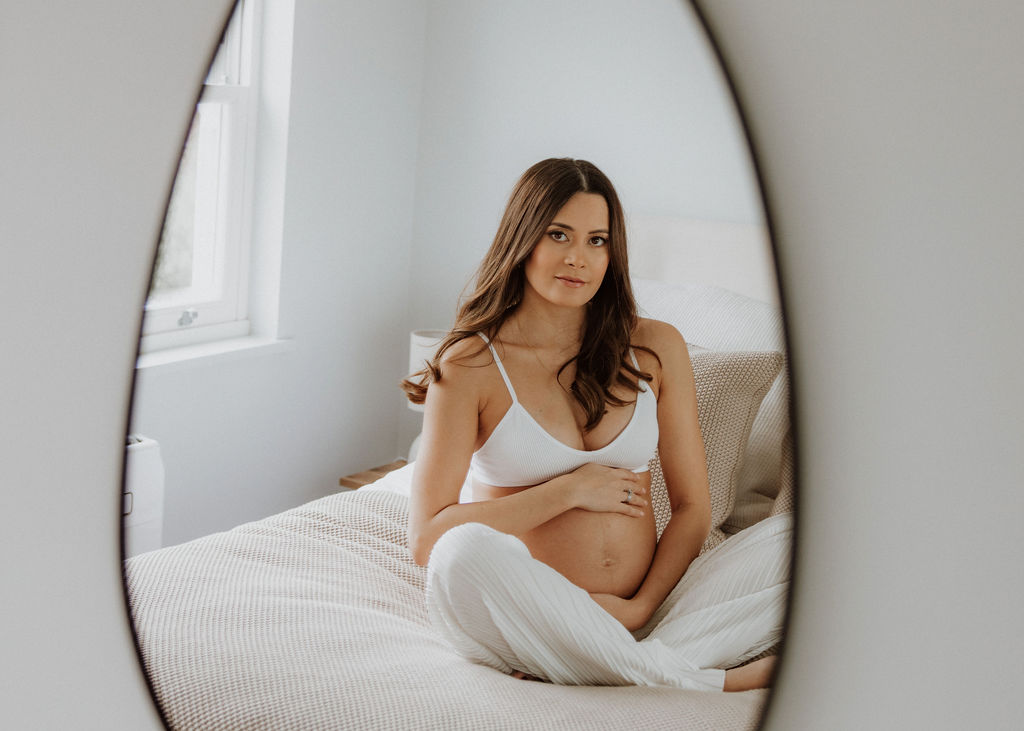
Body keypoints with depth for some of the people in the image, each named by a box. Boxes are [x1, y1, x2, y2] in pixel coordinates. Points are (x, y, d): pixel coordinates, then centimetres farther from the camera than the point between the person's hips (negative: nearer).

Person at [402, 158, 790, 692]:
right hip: (529, 621, -3)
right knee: (466, 552, -37)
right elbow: (426, 540, -9)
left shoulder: (654, 349, 8)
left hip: (650, 611, 3)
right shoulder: (470, 365, -2)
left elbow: (692, 508, 8)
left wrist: (642, 605, -9)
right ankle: (712, 684, -28)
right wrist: (569, 490, -9)